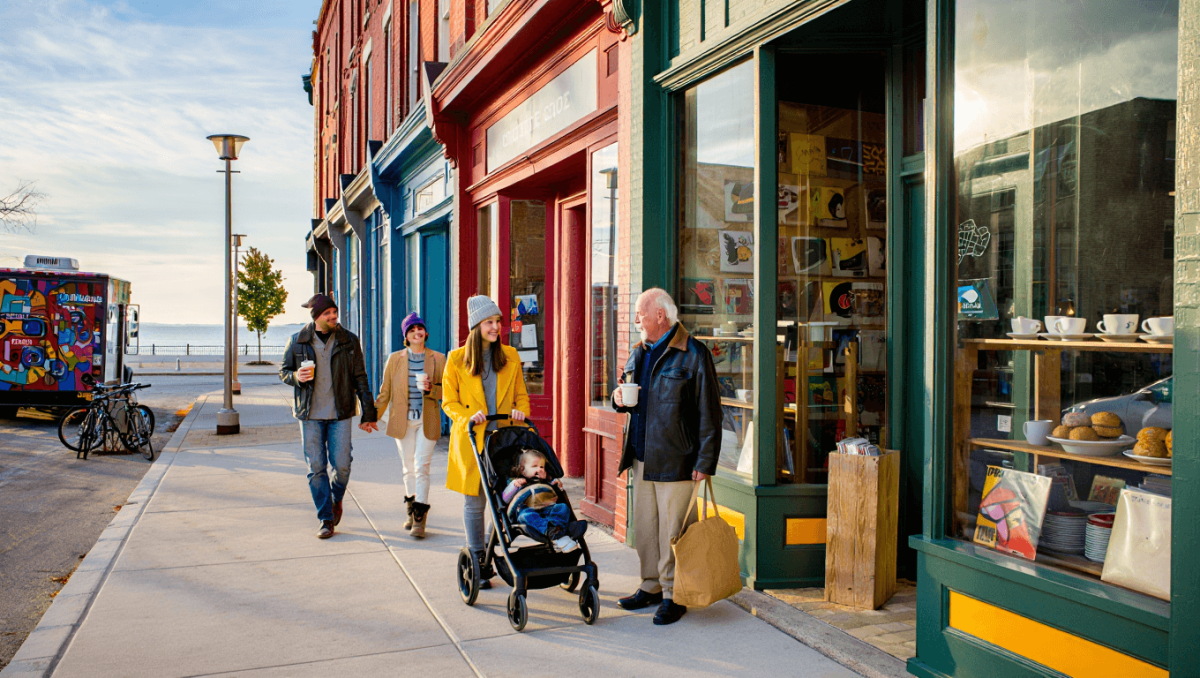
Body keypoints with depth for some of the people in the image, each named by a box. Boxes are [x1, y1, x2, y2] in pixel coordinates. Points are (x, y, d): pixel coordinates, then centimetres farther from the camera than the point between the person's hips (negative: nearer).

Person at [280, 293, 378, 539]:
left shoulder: (349, 341, 1)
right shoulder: (298, 341, 1)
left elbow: (360, 378, 4)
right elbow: (283, 371, 12)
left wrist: (368, 413, 1)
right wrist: (296, 377, -13)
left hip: (340, 414, 0)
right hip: (310, 414, 1)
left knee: (342, 466, -3)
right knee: (316, 468, 1)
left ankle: (336, 499, 29)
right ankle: (326, 520, 13)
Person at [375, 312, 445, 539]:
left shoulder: (438, 359, 3)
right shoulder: (395, 359, 5)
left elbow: (446, 391, 4)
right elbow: (385, 392, 9)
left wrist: (430, 389, -16)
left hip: (427, 421, -2)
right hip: (403, 421, 2)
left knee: (421, 467, -8)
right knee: (408, 468, 9)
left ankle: (419, 519, -6)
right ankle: (411, 511, 25)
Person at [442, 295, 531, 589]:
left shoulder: (510, 356, 9)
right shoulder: (457, 359, 1)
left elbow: (521, 395, 15)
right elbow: (449, 402, 3)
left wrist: (520, 411, -6)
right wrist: (469, 417, -15)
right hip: (471, 439, -2)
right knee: (475, 501, 3)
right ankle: (478, 563, 14)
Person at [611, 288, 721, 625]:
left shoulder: (693, 354, -10)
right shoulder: (639, 353, 14)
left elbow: (709, 414, -11)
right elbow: (626, 390, 28)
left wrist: (705, 462, -14)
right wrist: (619, 398, 3)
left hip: (675, 461, -7)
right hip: (642, 458, 7)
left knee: (672, 531, 0)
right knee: (645, 527, 15)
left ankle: (674, 595, 13)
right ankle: (651, 587, 29)